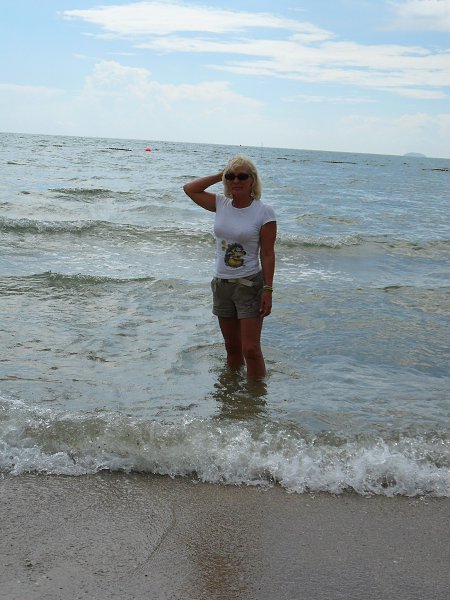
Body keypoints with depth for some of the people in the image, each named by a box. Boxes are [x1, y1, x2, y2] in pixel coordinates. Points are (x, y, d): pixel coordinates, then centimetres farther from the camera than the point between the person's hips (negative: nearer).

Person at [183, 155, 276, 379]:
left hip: (250, 285, -5)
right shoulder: (221, 204, 4)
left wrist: (268, 290, -15)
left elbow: (267, 254, -10)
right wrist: (220, 175, 4)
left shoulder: (264, 212, -10)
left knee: (251, 350, -6)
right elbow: (189, 189, 9)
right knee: (232, 348, 17)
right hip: (221, 284, 5)